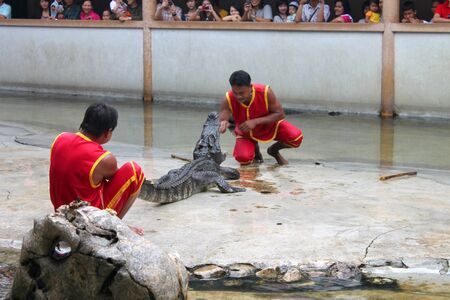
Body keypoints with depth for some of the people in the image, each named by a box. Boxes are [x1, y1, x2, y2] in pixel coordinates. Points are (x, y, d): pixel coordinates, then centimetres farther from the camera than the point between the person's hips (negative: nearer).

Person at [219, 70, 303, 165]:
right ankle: (255, 150, 11)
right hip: (246, 134, 0)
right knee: (243, 158, -29)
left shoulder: (265, 92, -30)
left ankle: (274, 150, 11)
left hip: (270, 125, 0)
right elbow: (222, 120, -33)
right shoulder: (228, 100, -28)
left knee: (296, 137, -23)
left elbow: (280, 114, -24)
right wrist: (223, 125, -60)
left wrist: (255, 122, -35)